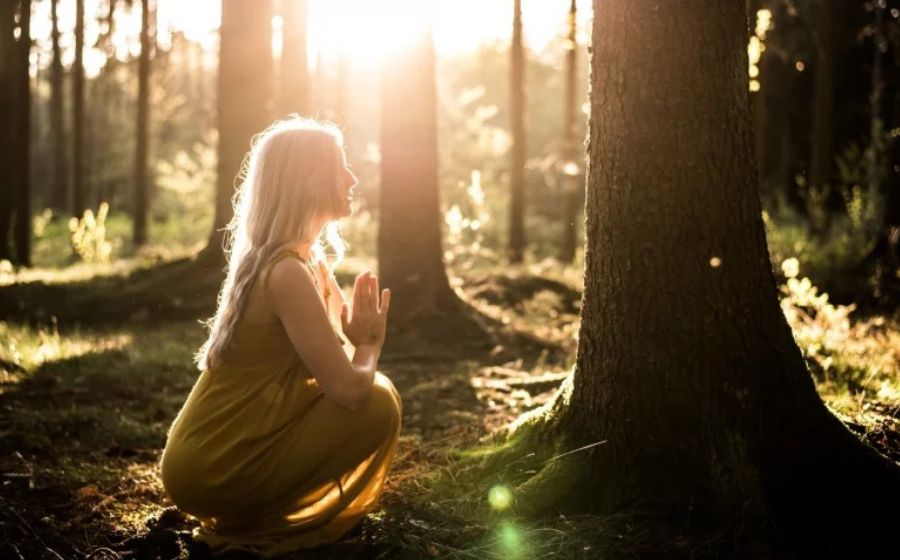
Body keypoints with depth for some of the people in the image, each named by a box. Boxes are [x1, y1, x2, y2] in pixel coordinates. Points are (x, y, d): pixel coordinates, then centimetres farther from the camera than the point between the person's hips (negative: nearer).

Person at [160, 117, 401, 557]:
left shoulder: (303, 258, 8)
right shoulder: (287, 272, -21)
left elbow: (337, 368, 14)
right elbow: (349, 390, -23)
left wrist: (361, 339, -7)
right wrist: (369, 342, -3)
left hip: (214, 454, 9)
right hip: (213, 472, -9)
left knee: (369, 393, 14)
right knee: (377, 404, -12)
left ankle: (257, 512, 12)